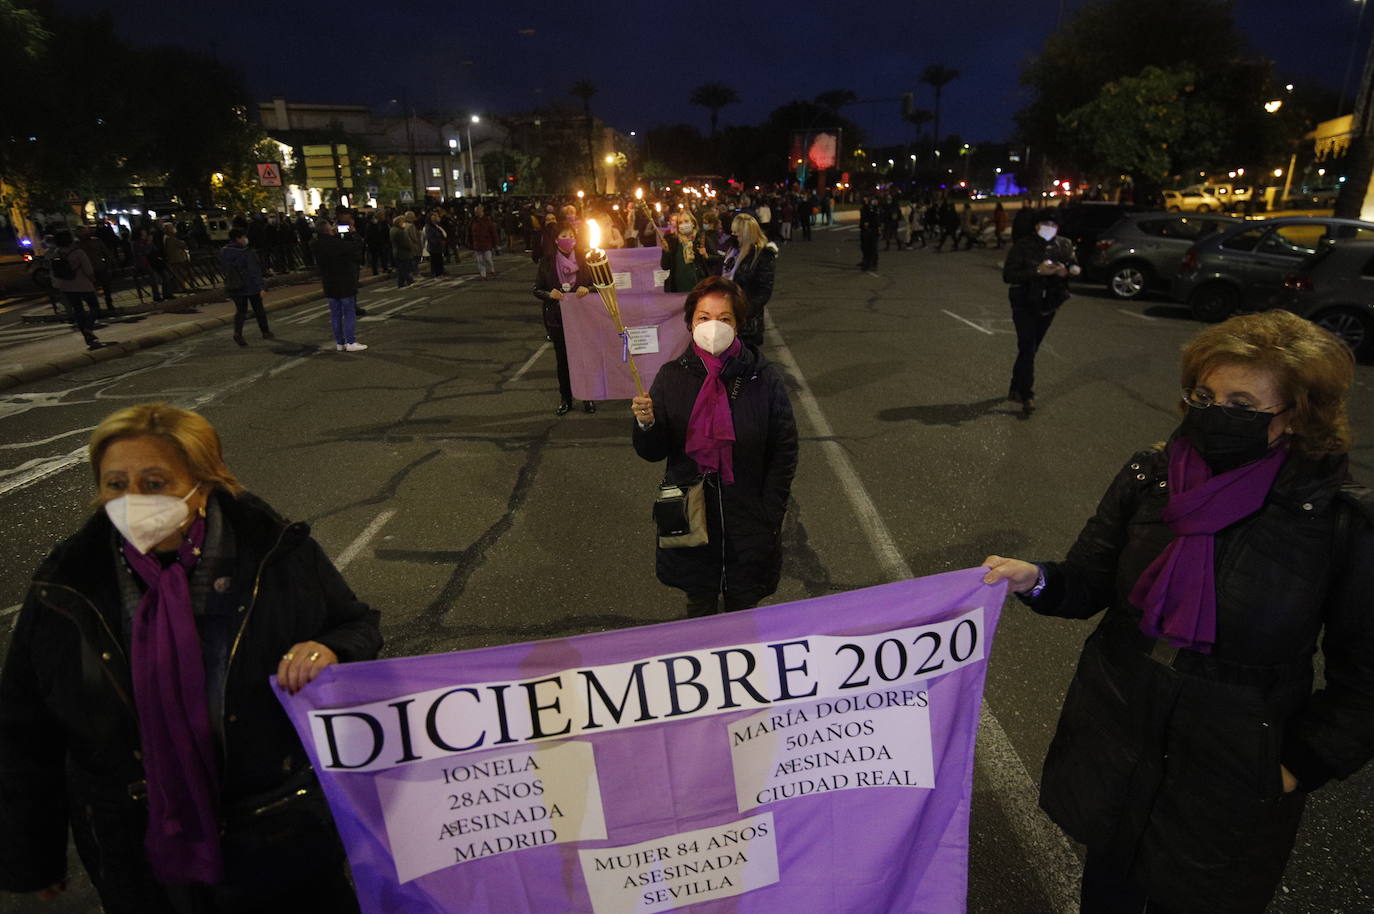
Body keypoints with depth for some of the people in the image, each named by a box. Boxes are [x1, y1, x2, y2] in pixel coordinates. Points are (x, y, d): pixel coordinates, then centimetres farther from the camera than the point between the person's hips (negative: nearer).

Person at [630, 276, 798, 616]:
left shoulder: (764, 377, -9)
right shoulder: (672, 376, -5)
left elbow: (784, 451, -3)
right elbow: (653, 453, -1)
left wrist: (770, 515, -7)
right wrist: (646, 424, -23)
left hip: (748, 522, -1)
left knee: (744, 607, 15)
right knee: (700, 606, 17)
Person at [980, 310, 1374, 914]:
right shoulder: (1150, 476, -9)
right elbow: (1090, 583, -2)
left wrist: (1297, 766, -9)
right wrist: (1037, 580, -22)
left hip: (1233, 783, -2)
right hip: (1114, 744, 3)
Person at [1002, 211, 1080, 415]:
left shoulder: (1065, 246, 3)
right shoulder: (1023, 246, -12)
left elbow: (1076, 268, 12)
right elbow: (1007, 275, -17)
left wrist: (1067, 271, -13)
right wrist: (1037, 271, -27)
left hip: (1048, 306, 5)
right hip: (1024, 306, -5)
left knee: (1030, 350, 13)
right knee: (1027, 349, -12)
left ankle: (1016, 389, 26)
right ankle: (1027, 396, -8)